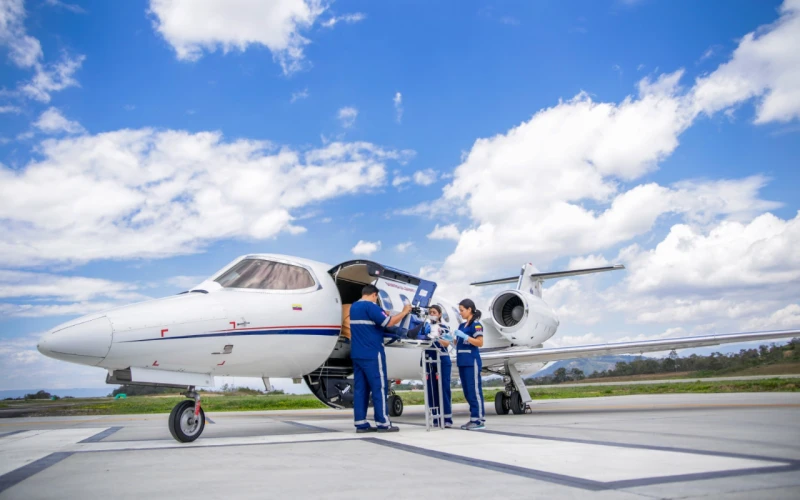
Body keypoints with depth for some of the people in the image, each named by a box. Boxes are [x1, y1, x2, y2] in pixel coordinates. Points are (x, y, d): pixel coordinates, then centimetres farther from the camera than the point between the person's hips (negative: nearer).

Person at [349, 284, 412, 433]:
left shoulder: (354, 307, 16)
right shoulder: (370, 306, -12)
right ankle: (383, 423, -2)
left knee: (360, 387, 7)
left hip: (357, 354, 8)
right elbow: (388, 323, -18)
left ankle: (360, 423, 7)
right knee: (379, 387, -3)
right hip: (372, 354, -8)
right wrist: (404, 312, -5)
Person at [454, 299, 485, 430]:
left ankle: (480, 420, -4)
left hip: (472, 362, -8)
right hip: (462, 362, 8)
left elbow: (480, 343, -13)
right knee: (467, 392, 9)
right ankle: (474, 418, 15)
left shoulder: (476, 324, -6)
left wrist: (465, 336, -19)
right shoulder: (462, 325, 17)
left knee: (474, 390, -7)